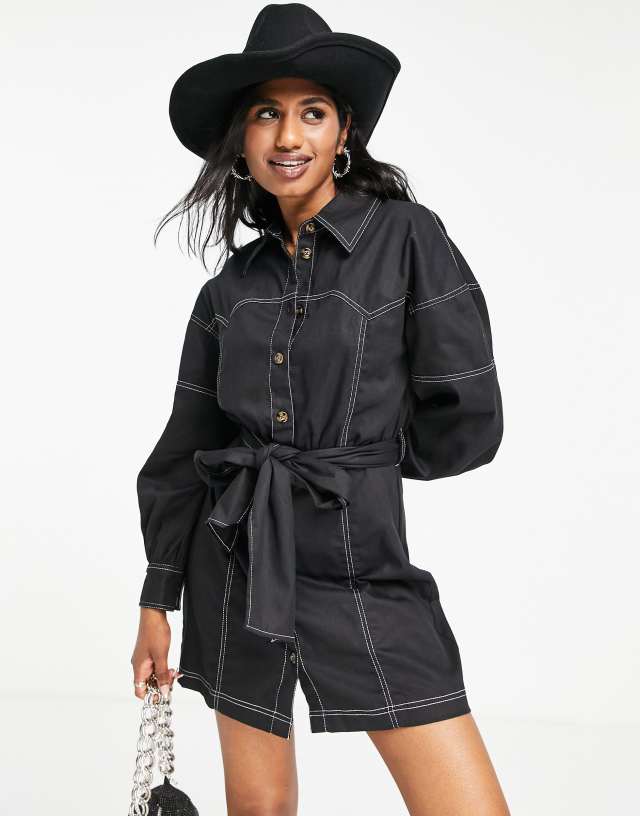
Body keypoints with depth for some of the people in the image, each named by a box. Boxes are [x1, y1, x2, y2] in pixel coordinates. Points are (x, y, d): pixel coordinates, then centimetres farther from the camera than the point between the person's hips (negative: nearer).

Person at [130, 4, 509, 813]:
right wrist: (156, 603, 10)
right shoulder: (231, 286, 6)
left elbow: (468, 420, -8)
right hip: (238, 562, 4)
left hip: (364, 562, -3)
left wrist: (358, 456, 4)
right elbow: (186, 452, 10)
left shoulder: (407, 237, -5)